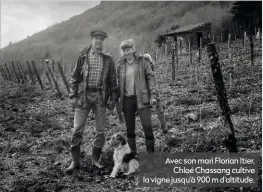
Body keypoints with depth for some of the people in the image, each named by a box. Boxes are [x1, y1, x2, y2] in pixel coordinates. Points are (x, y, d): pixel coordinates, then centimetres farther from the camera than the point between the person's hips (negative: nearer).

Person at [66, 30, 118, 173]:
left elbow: (112, 79, 7)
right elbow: (75, 77, 4)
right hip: (84, 95, -1)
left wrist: (113, 99, 2)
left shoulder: (108, 58, 5)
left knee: (100, 130, 7)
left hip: (100, 96, 1)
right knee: (77, 129, 0)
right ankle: (75, 161, 11)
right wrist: (73, 96, -3)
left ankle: (95, 159, 22)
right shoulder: (83, 56, 3)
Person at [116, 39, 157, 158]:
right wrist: (117, 98, 10)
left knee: (147, 126, -6)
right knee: (129, 128, 8)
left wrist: (153, 95, -9)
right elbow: (119, 82, 13)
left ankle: (151, 152, 8)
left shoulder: (143, 61, -1)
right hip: (127, 99, 3)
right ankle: (132, 154, 20)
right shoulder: (121, 64, 8)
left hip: (141, 98, -3)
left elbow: (150, 78, -2)